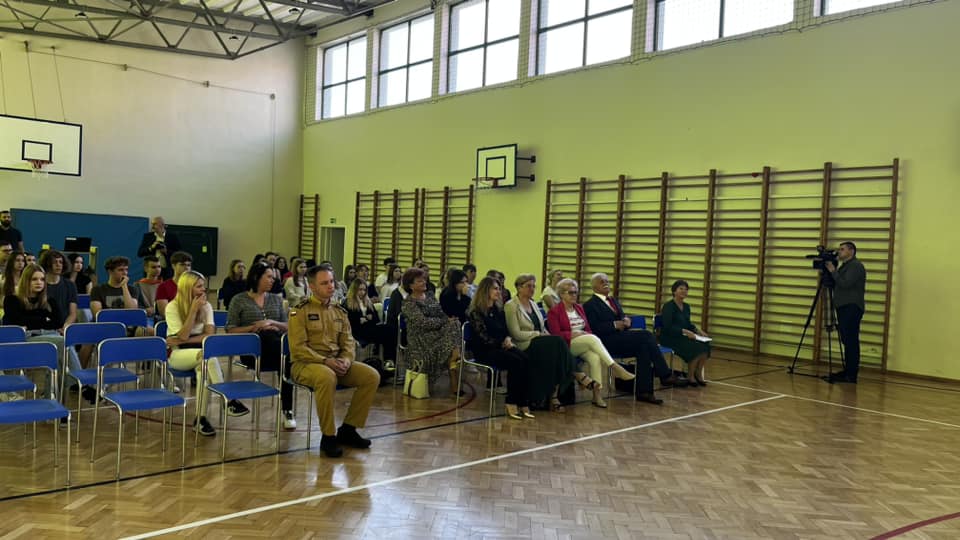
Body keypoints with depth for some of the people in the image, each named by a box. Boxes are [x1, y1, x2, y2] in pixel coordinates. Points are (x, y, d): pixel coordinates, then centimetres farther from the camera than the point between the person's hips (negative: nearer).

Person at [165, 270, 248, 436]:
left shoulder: (206, 306, 3)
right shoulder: (172, 307, -8)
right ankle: (228, 401, -35)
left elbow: (209, 335, -6)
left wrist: (184, 341, -16)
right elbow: (183, 336, -17)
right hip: (178, 354, -3)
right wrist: (194, 309, -20)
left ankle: (201, 418, -32)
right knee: (207, 356, -35)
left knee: (204, 366, -35)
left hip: (199, 353, 3)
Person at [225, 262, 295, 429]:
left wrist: (272, 323, -5)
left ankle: (287, 410, -30)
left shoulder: (276, 299, 20)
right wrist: (254, 327, -9)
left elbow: (287, 327, 15)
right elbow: (230, 331, 3)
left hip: (274, 347, 3)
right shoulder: (239, 300, 9)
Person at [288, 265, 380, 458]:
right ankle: (328, 436, -24)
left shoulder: (340, 312, 14)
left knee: (371, 376, -14)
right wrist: (325, 361, -22)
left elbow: (348, 342, 12)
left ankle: (348, 429, -3)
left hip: (336, 363, 6)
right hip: (306, 363, -6)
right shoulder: (301, 311, -5)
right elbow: (298, 347, -13)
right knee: (327, 377, -40)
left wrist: (346, 360, -11)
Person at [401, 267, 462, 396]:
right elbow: (422, 322, -14)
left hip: (438, 332, 6)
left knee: (455, 324, -24)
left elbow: (442, 314, 13)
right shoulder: (408, 303, -1)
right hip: (421, 338, -6)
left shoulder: (430, 297, 19)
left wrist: (451, 318, -10)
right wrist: (446, 321, -16)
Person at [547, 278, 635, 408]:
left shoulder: (579, 308, 20)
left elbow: (588, 329, 17)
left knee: (595, 358, -30)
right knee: (592, 338, -34)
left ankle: (597, 393, -32)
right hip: (567, 344, -5)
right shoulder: (554, 312, 1)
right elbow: (556, 334, -7)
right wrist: (574, 334, -17)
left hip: (585, 345, 5)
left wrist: (586, 333, -7)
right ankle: (616, 368, -39)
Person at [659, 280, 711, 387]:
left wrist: (697, 331, 0)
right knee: (696, 348, -25)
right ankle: (690, 376, -9)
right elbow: (668, 327, -20)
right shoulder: (668, 306, -13)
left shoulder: (686, 306, 12)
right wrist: (685, 331, -26)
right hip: (669, 338, -7)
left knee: (705, 346, -16)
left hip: (682, 337, 7)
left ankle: (698, 374, -2)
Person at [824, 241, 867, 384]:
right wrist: (828, 271, 12)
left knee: (851, 341, -10)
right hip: (844, 308, 10)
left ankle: (851, 375, -11)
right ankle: (848, 371, 13)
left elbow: (845, 284, -19)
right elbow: (836, 285, 23)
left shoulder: (856, 266, -8)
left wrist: (833, 271, -10)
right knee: (847, 341, 10)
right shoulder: (845, 266, 23)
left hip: (852, 308, -10)